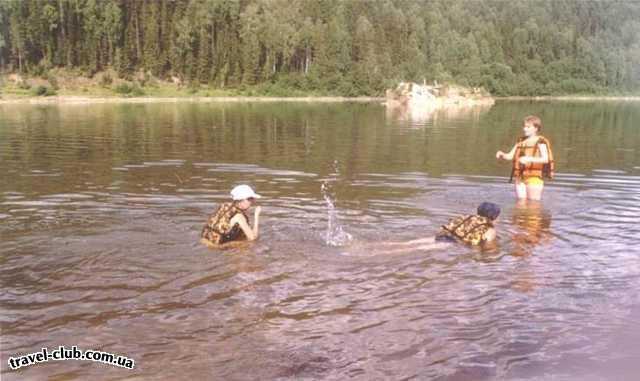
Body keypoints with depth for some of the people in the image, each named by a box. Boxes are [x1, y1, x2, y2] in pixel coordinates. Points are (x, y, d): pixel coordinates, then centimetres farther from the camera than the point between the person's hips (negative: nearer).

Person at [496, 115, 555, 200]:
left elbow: (546, 159, -19)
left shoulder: (540, 142, -5)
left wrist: (529, 159, -32)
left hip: (534, 178, -6)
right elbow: (510, 156, 12)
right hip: (520, 178, 6)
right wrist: (502, 155, -10)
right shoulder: (521, 141, 15)